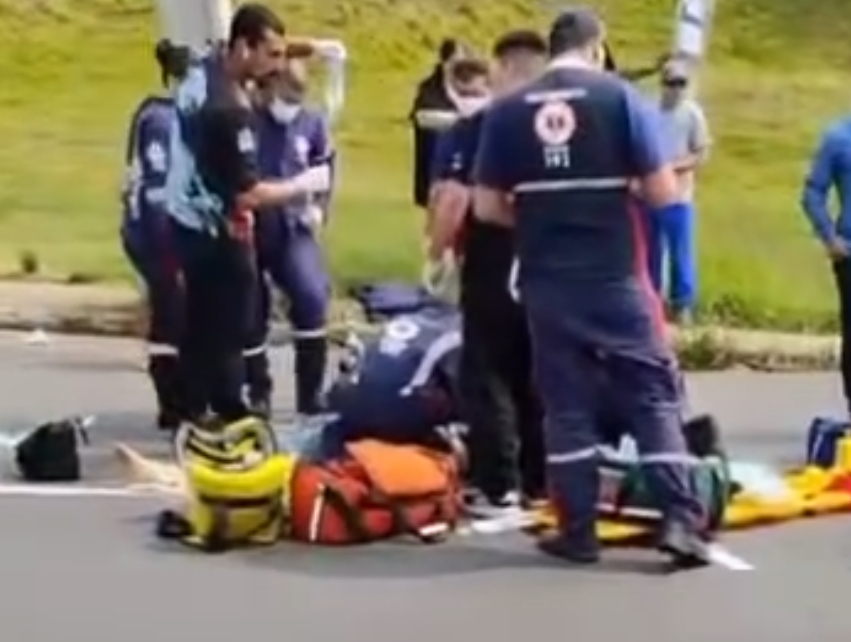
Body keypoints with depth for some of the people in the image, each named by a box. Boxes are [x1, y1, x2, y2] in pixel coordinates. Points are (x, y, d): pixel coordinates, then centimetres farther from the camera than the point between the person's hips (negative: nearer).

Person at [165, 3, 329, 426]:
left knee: (198, 324, 19)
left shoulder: (201, 71, -2)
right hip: (217, 234, -9)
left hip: (186, 220, 9)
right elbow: (247, 195, -27)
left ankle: (194, 414, 29)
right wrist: (302, 185, -13)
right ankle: (230, 420, 8)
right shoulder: (230, 110, -28)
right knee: (227, 334, 1)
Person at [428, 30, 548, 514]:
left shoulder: (474, 130, -9)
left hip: (492, 272, -4)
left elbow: (455, 200, -14)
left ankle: (500, 484, 0)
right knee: (541, 379, 14)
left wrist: (438, 253, 0)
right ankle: (542, 479, 20)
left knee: (490, 378, 3)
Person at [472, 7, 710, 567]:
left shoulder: (507, 112, 2)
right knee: (655, 394, 6)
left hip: (546, 283, 2)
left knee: (567, 405, 10)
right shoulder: (620, 97, -4)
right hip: (615, 277, -2)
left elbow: (487, 207, 3)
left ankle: (578, 532, 11)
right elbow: (664, 193, -7)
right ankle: (682, 520, -1)